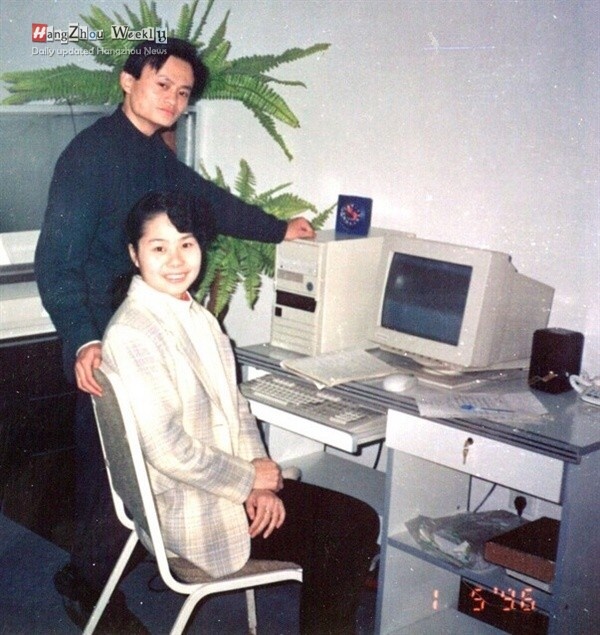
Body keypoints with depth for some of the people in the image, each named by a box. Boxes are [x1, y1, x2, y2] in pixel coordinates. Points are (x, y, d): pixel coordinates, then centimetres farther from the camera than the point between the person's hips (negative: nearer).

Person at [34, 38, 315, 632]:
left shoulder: (154, 154, 11)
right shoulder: (91, 152, -15)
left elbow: (209, 201, 26)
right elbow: (56, 259, -20)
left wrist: (278, 229, 38)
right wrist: (82, 342, -31)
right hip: (105, 341, -8)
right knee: (108, 463, 0)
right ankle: (86, 580, 18)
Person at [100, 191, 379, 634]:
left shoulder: (196, 315, 8)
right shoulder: (133, 334, -21)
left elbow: (234, 403, 9)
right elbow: (167, 450, -24)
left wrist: (259, 474, -6)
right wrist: (250, 479, -13)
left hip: (234, 485, 8)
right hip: (192, 512, -8)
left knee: (361, 522, 3)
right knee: (350, 536, -5)